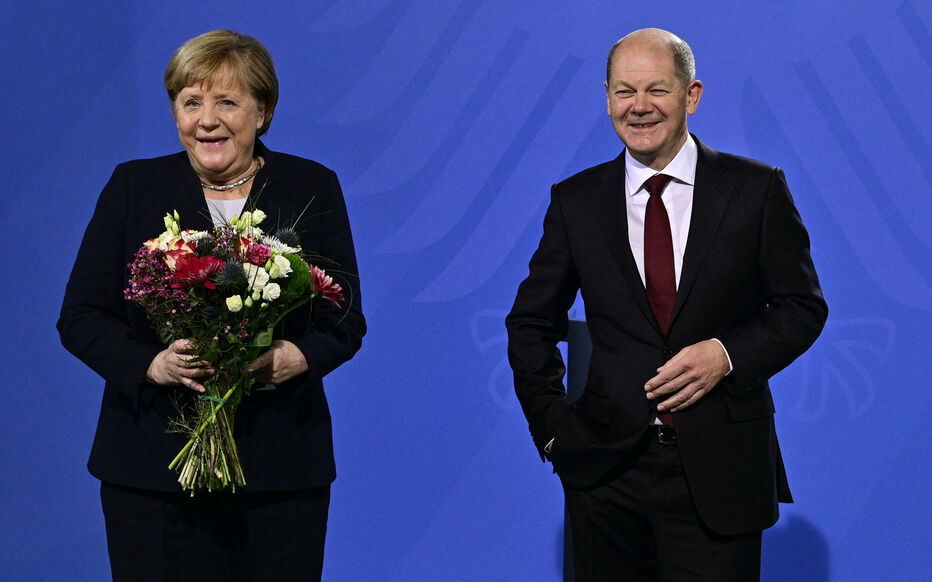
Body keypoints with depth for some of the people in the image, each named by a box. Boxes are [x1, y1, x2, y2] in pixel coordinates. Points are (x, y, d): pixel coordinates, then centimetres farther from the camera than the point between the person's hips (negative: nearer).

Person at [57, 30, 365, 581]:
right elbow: (81, 316, 4)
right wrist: (154, 364, -15)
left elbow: (346, 320, 5)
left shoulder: (313, 188, 6)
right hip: (152, 468, 0)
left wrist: (287, 359, -16)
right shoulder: (133, 186, 6)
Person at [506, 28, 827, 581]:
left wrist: (727, 354, -12)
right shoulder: (576, 200, 5)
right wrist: (553, 422, 1)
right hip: (607, 468, 2)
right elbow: (531, 322, 12)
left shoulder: (757, 189, 1)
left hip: (721, 472, -1)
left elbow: (803, 307, 4)